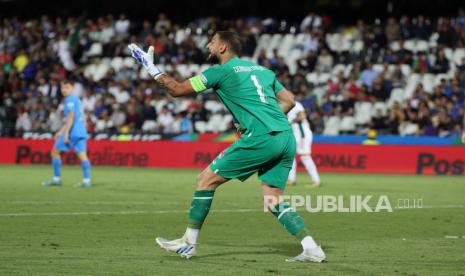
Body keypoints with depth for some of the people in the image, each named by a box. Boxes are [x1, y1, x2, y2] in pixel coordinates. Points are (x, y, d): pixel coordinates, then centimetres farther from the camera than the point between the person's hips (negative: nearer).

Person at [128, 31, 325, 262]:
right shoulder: (262, 69, 24)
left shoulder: (221, 71, 4)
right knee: (273, 202, 12)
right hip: (286, 139, 7)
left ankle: (189, 243, 8)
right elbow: (288, 100, 24)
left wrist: (152, 69, 18)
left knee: (206, 179, 4)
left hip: (261, 139, -7)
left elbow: (177, 89, 6)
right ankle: (311, 249, -3)